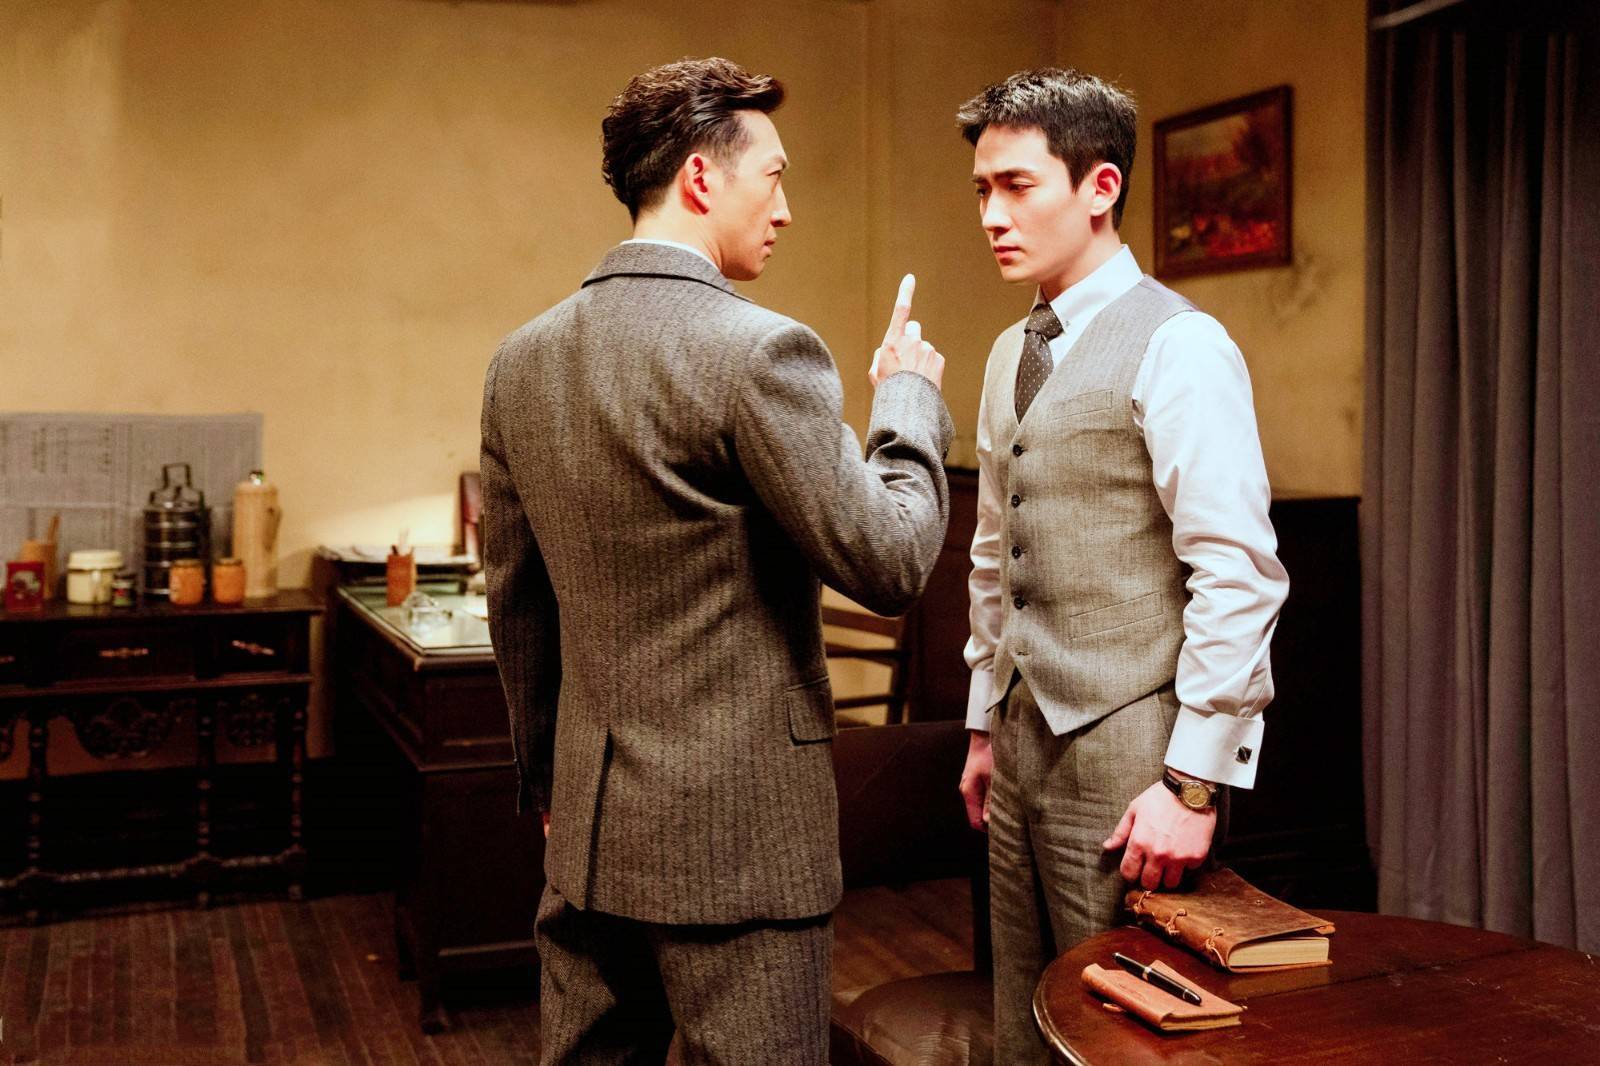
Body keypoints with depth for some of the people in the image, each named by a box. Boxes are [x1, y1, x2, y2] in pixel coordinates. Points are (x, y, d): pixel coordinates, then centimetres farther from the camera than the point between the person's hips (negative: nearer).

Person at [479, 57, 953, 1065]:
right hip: (736, 829, -7)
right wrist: (911, 398, 2)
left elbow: (516, 605, 12)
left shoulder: (522, 360, 5)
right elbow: (889, 564, -13)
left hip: (587, 827, 7)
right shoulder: (760, 349, -17)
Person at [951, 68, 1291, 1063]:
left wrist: (1195, 781, -18)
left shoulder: (1179, 347, -12)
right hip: (1026, 751, 7)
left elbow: (1238, 576, -17)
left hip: (1127, 759, -7)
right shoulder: (1011, 355, 12)